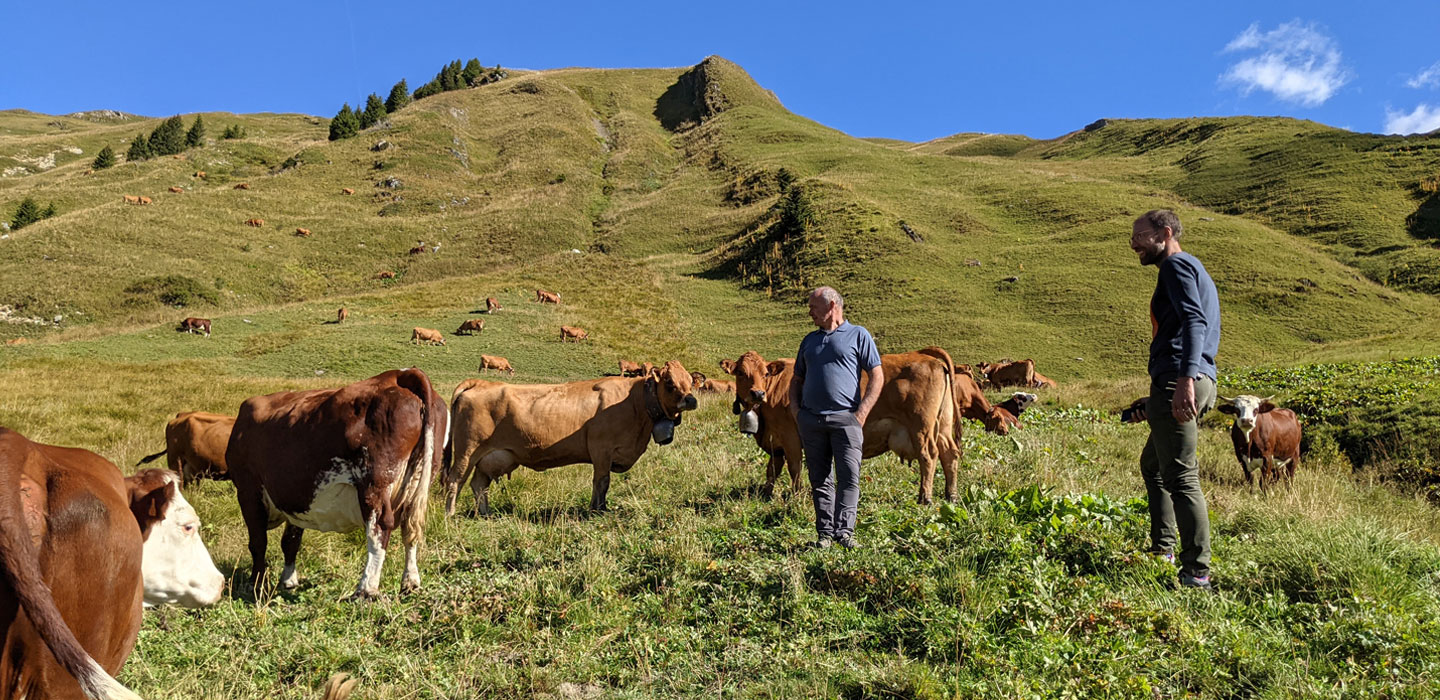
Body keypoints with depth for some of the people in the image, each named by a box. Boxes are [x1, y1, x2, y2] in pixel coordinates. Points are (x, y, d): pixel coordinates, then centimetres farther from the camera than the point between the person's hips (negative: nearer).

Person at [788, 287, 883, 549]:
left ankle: (844, 531, -6)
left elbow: (877, 376, 0)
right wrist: (794, 406, 7)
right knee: (819, 478, 5)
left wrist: (862, 412, -9)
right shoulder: (810, 340, 21)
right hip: (810, 419, 5)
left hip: (845, 418, -4)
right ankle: (825, 533, 10)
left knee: (849, 476, -10)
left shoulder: (858, 335, 6)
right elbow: (797, 379, 25)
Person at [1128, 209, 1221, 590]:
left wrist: (1185, 378, -34)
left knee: (1181, 477, -9)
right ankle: (1162, 551, 27)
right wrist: (1154, 402, 32)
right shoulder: (1194, 271, 28)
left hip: (1179, 382, -11)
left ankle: (1197, 573, -6)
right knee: (1153, 463, 22)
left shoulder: (1176, 265, -4)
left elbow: (1195, 322, -21)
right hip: (1199, 382, 11)